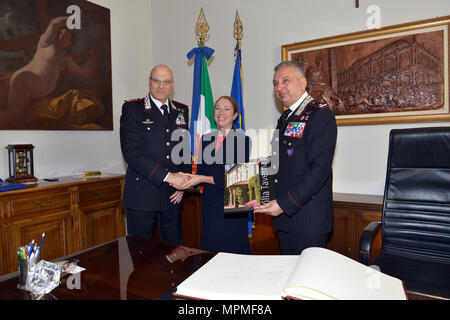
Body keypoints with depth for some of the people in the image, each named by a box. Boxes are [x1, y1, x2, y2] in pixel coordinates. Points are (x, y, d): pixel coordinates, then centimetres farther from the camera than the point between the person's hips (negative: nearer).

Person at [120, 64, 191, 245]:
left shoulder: (181, 111, 11)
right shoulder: (132, 109, -3)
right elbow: (131, 151, -14)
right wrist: (167, 176, -19)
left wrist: (182, 184, 3)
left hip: (173, 196, 4)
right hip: (142, 195, -3)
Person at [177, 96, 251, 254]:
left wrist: (204, 179, -16)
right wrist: (185, 184, -8)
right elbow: (200, 171, 11)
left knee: (232, 251, 5)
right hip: (210, 205, 4)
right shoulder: (205, 139, 9)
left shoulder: (243, 140, -6)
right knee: (210, 251, 12)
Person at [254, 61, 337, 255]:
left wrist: (284, 204, -21)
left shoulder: (320, 114, -11)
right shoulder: (285, 118, 17)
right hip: (284, 216, 8)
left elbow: (319, 169, -20)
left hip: (308, 218, -8)